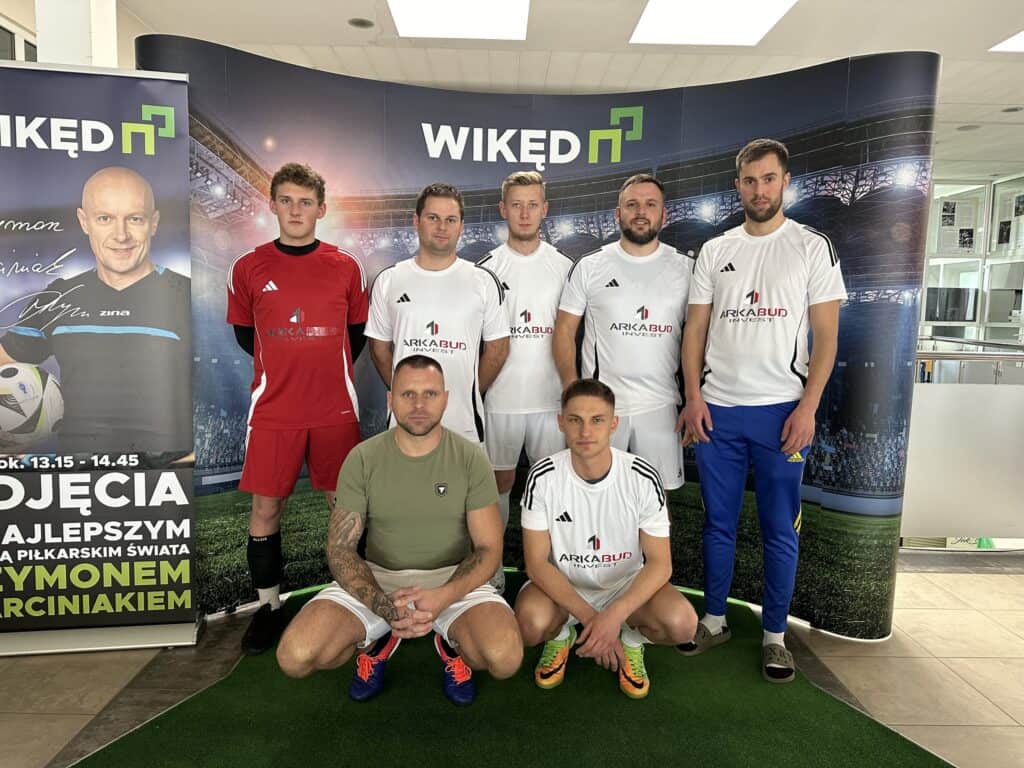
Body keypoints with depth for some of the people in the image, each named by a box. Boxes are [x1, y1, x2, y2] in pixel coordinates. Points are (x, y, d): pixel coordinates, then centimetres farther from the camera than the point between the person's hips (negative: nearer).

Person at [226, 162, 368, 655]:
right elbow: (244, 333, 12)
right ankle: (268, 606, 23)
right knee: (265, 508, 5)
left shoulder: (345, 267, 2)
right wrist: (285, 370, 11)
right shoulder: (248, 268, 1)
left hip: (335, 410, 1)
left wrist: (328, 372, 8)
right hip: (273, 411, 0)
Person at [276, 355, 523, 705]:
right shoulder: (362, 459, -6)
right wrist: (383, 605, -24)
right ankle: (378, 640, 11)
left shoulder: (470, 458, -8)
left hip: (453, 578, -1)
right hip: (377, 578, 1)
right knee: (294, 657, -21)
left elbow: (488, 549, -8)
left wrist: (443, 597, -27)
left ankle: (451, 643, 8)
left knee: (505, 659, -28)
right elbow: (340, 548, -6)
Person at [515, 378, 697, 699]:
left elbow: (659, 562, -15)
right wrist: (589, 616, -27)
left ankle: (631, 639, 9)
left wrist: (614, 616, -31)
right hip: (561, 584, 0)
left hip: (627, 584, 1)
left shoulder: (643, 477, -18)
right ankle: (560, 636, 8)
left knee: (682, 623, -28)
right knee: (531, 624, -32)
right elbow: (537, 562, -15)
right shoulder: (543, 477, -18)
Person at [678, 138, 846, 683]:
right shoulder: (714, 251, 9)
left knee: (780, 529, 6)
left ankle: (775, 635, 21)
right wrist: (693, 397, -2)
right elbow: (695, 329, 8)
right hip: (717, 410, 3)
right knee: (718, 523, 11)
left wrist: (806, 408, -11)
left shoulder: (813, 248, 2)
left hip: (781, 411, -2)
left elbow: (826, 337, -2)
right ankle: (714, 620, 25)